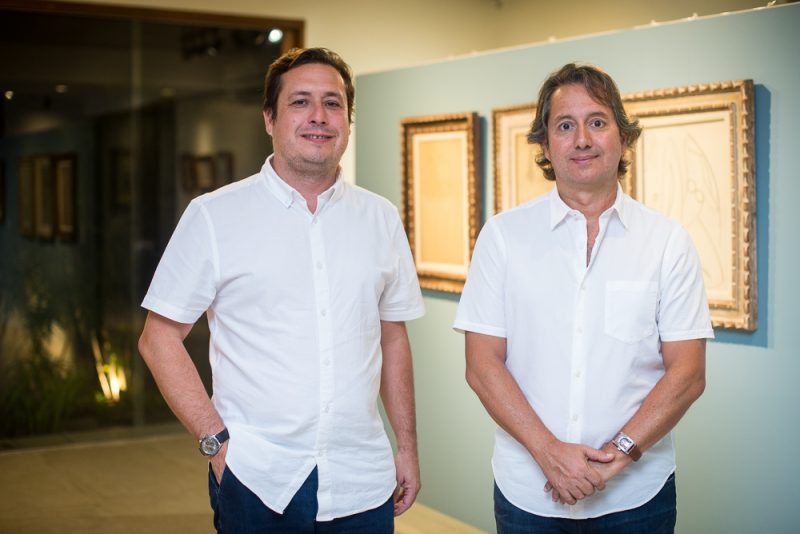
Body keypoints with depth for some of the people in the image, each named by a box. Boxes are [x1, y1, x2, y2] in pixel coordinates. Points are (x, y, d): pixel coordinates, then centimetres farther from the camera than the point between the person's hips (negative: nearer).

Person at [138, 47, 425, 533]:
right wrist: (216, 440, -10)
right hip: (256, 482, -3)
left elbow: (393, 337, 13)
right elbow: (159, 337, -2)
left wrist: (408, 445, 10)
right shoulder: (214, 215, -3)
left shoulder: (381, 219, 7)